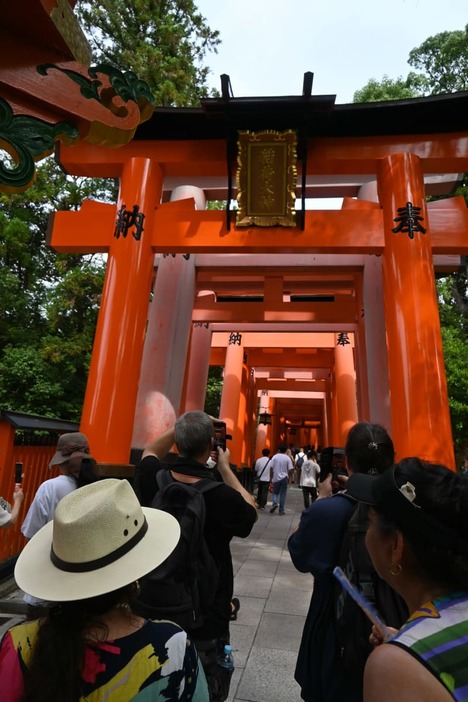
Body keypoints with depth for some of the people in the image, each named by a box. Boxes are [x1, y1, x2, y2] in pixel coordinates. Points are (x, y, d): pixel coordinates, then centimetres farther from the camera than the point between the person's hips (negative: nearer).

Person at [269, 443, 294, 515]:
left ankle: (275, 503, -10)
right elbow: (290, 469, -7)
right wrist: (288, 477, 8)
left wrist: (271, 477, 5)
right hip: (284, 478, 0)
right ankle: (281, 511, 10)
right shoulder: (287, 458, -5)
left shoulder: (275, 457, -6)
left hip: (276, 478, 0)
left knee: (275, 493, 15)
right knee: (283, 494, 8)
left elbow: (271, 468, -6)